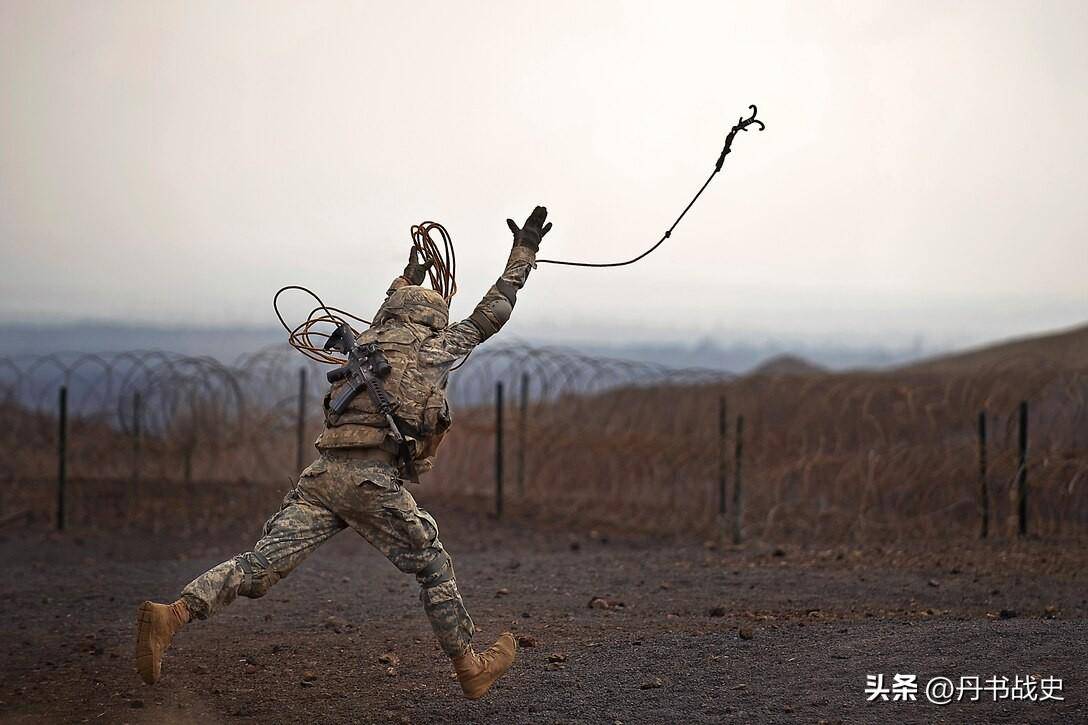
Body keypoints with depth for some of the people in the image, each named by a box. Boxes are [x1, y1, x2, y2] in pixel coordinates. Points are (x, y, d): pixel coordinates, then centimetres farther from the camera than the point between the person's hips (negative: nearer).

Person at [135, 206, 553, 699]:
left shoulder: (369, 341, 27)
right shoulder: (435, 346, 12)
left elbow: (389, 316, 52)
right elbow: (492, 311, 23)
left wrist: (408, 276, 68)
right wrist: (524, 251, 34)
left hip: (324, 473, 5)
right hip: (375, 479, -5)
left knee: (261, 564, -4)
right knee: (434, 569, 11)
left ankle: (171, 616, -21)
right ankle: (472, 670, 18)